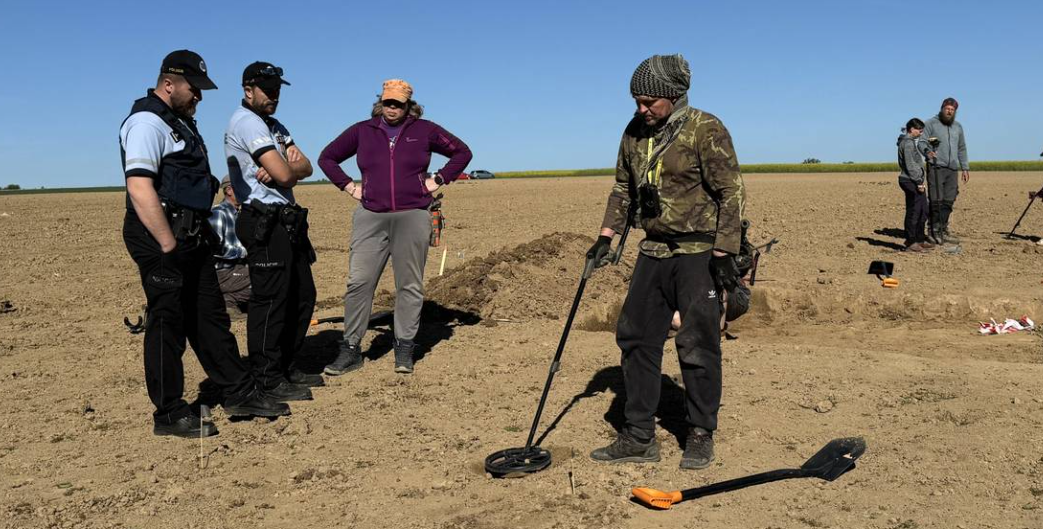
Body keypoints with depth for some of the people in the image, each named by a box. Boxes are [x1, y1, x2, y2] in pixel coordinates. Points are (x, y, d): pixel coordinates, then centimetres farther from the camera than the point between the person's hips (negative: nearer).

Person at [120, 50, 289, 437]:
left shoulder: (180, 122, 19)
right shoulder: (147, 122, -12)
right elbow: (140, 189, -23)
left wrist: (199, 234, 21)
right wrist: (169, 246, -23)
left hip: (191, 237, 10)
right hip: (162, 238, -10)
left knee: (210, 317, 13)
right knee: (167, 324, -1)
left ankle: (239, 394, 22)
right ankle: (169, 415, 10)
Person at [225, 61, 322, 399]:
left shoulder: (274, 126, 21)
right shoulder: (246, 121, -10)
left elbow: (306, 168, 8)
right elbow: (286, 174, -19)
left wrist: (286, 167, -12)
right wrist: (290, 166, 3)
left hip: (288, 221, 10)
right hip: (265, 223, -10)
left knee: (302, 296, 13)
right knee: (269, 301, -6)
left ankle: (287, 369, 24)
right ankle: (269, 380, 2)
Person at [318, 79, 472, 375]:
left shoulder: (424, 130, 8)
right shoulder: (362, 131, 11)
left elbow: (462, 152, 15)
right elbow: (327, 157, 21)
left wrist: (439, 180, 6)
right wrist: (348, 186, 10)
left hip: (413, 217, -1)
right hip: (370, 218, 1)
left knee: (409, 285, 1)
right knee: (358, 282, -4)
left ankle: (404, 349, 10)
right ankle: (351, 348, 4)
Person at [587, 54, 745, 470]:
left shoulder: (706, 130, -10)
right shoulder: (634, 133, 9)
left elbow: (731, 193, -12)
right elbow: (623, 189, 18)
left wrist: (723, 253, -16)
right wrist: (606, 236, 10)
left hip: (699, 253, -6)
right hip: (654, 252, 7)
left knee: (697, 346, -1)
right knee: (635, 338, 6)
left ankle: (700, 436, 16)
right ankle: (639, 437, 16)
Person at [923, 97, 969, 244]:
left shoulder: (958, 127, 19)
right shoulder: (931, 123, 2)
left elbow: (962, 149, 24)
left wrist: (965, 168, 20)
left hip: (952, 170, 6)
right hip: (936, 168, -5)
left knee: (948, 202, 5)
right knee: (936, 201, -8)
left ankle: (943, 231, 13)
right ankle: (934, 232, -4)